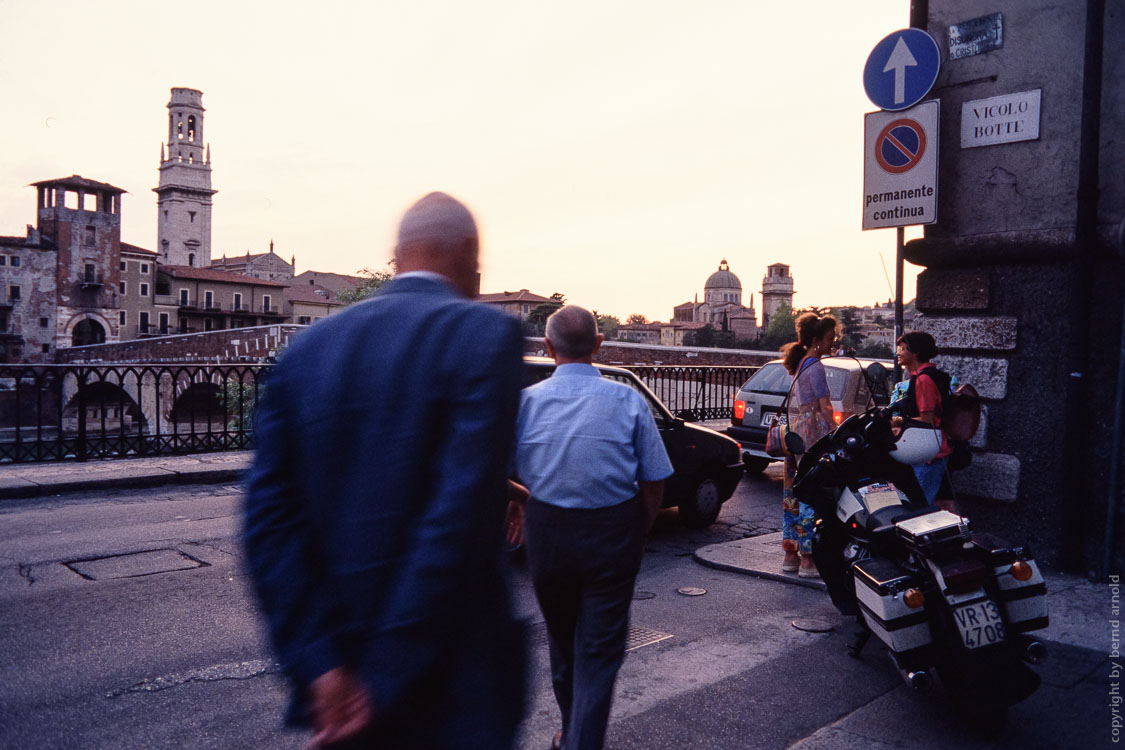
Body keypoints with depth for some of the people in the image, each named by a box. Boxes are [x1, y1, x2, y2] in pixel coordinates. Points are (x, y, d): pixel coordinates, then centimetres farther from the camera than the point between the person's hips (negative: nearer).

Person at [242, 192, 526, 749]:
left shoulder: (309, 347, 4)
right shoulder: (485, 334, -13)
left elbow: (268, 516, -3)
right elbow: (459, 515, -21)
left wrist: (319, 664, -6)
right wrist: (387, 682, -15)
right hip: (446, 689, -5)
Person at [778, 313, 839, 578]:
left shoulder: (799, 363, 16)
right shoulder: (815, 366, -12)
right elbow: (825, 407, -14)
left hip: (794, 436, 10)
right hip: (811, 437, -9)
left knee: (793, 494, 11)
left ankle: (790, 555, 18)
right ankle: (807, 560, -1)